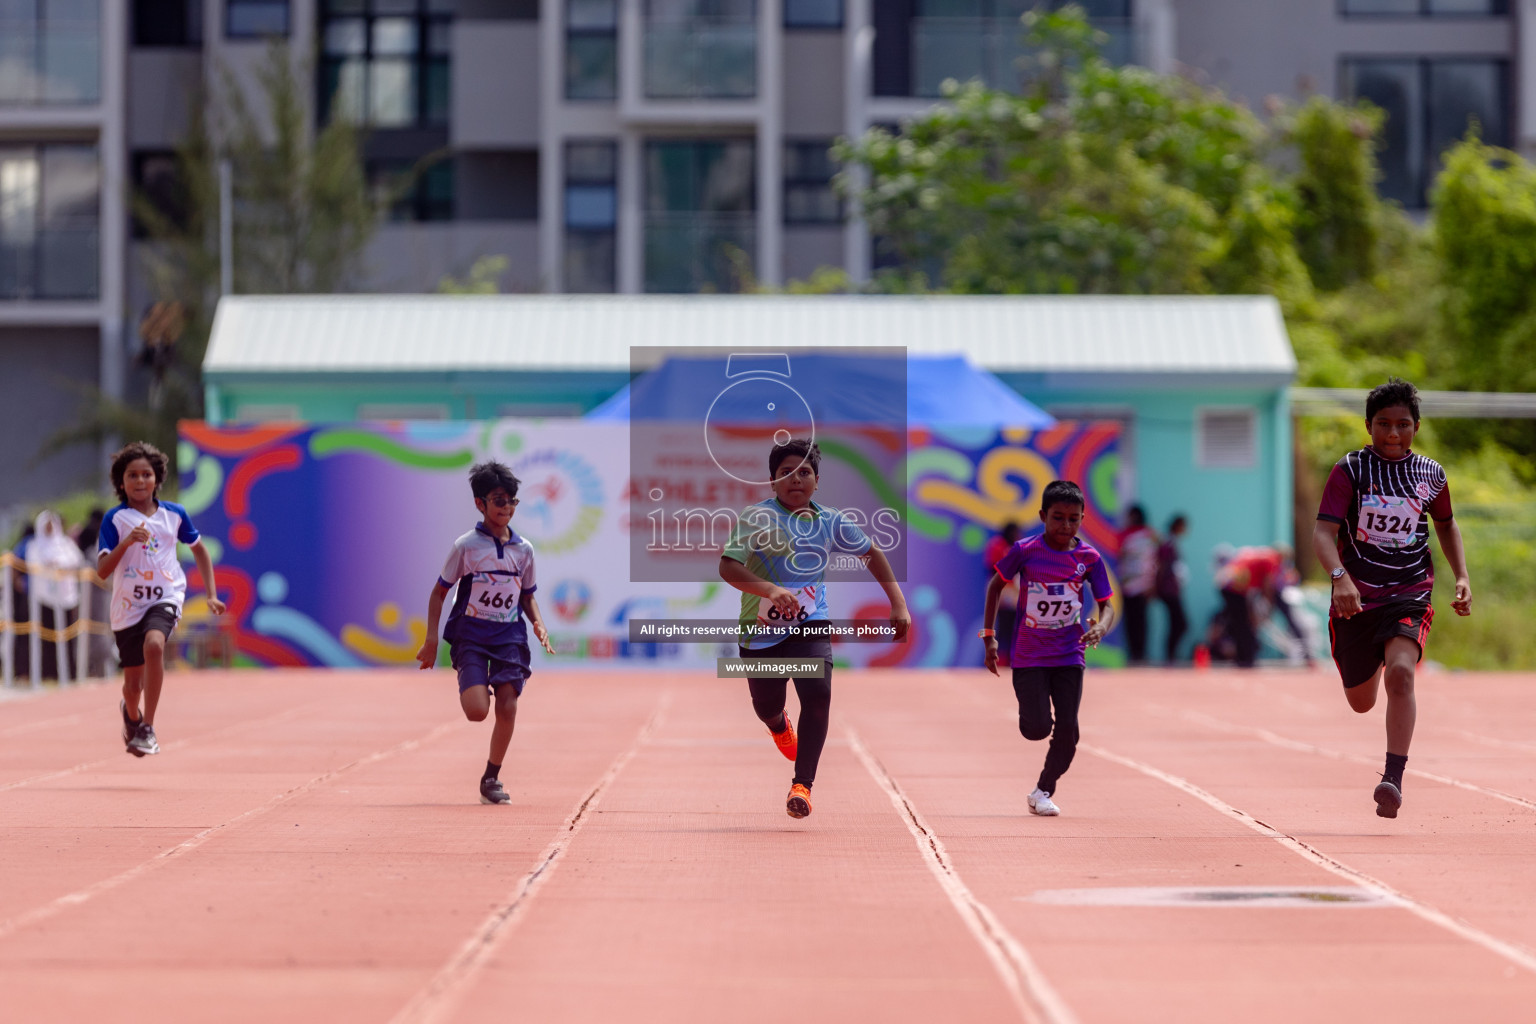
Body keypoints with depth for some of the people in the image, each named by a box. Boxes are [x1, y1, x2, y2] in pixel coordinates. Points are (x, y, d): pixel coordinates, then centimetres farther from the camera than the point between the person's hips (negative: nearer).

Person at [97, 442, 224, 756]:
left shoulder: (174, 514, 1)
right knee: (133, 684, 8)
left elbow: (199, 549, 17)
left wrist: (212, 595, 12)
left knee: (153, 645, -33)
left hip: (165, 598, 0)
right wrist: (126, 542, -28)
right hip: (128, 606, 0)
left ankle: (147, 728, -25)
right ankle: (131, 714, 48)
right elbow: (102, 571, -12)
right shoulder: (114, 520, -6)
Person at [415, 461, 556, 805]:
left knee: (507, 707, -9)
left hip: (509, 636, 3)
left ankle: (491, 779, 8)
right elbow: (439, 592, 2)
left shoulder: (523, 549, 7)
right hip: (471, 635, -3)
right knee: (477, 711, -17)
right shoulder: (466, 546, -4)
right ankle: (469, 689, 22)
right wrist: (431, 640, -4)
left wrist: (538, 624, -1)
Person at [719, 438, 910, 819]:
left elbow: (872, 553, 15)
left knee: (817, 693, -24)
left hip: (811, 624, 1)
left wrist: (899, 605, 6)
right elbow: (727, 566, -25)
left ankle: (803, 784, -19)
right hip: (762, 627, -1)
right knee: (766, 708, 12)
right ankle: (780, 725, 53)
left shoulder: (830, 521, 0)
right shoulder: (756, 516, -12)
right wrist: (770, 590, -42)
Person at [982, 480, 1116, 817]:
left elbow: (1107, 605, -1)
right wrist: (989, 637, 3)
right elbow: (996, 586, 6)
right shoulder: (1025, 551, -9)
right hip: (1028, 656, -2)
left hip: (1068, 653, 2)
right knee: (1037, 728, -11)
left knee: (1067, 731, -5)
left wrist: (1101, 626, -25)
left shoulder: (1089, 557, -4)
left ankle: (1044, 790, 16)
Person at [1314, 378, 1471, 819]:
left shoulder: (1431, 475, 4)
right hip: (1356, 598, 0)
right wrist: (1340, 576, -34)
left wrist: (1462, 577, 11)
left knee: (1400, 673, -28)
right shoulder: (1350, 471, -6)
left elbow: (1446, 524, 24)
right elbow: (1323, 532, -16)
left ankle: (1393, 779, -29)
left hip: (1409, 597, 0)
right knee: (1361, 703, 13)